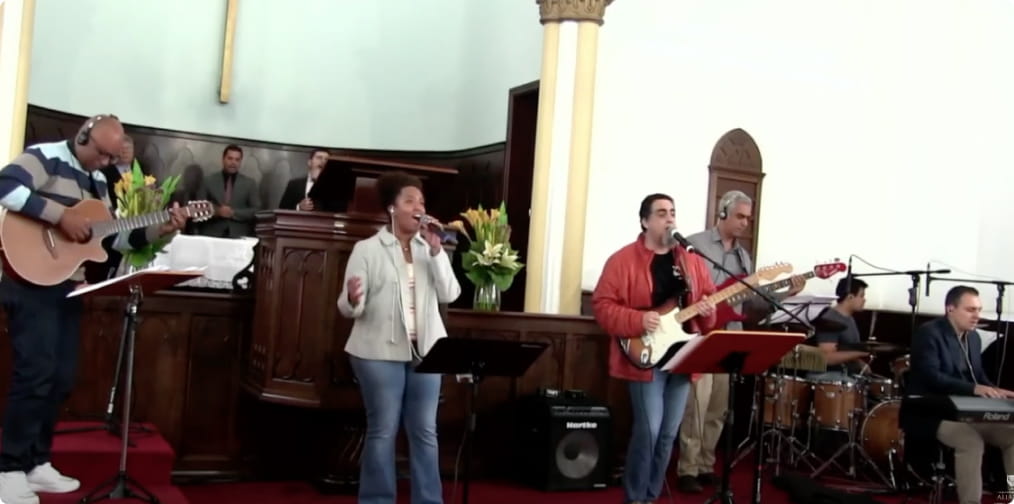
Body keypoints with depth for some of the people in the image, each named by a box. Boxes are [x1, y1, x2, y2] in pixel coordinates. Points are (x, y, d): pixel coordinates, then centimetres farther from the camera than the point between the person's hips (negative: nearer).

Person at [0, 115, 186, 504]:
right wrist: (61, 215, -26)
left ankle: (36, 463, 18)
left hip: (68, 287, 9)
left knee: (61, 379, 8)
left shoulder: (97, 181, 17)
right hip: (32, 283, -8)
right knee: (35, 374, -12)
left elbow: (111, 236, 18)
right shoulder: (46, 157, -8)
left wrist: (159, 230, 7)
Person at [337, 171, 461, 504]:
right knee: (382, 431, 1)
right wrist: (352, 300, -29)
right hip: (380, 352, -3)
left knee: (425, 430, 7)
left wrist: (436, 253, -12)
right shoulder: (367, 249, -2)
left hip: (425, 350, 4)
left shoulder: (431, 248, 9)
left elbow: (450, 294, -3)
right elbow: (349, 308, -6)